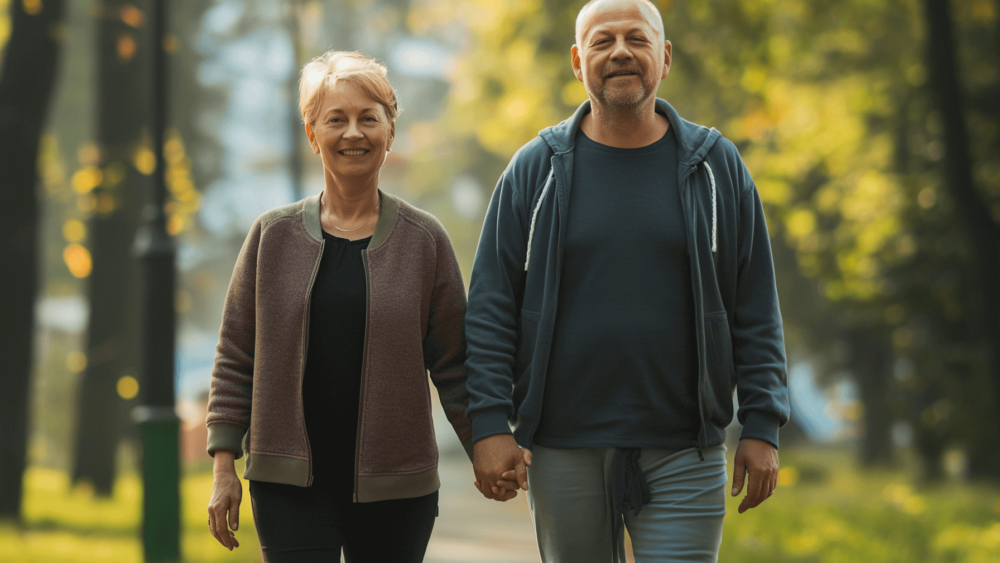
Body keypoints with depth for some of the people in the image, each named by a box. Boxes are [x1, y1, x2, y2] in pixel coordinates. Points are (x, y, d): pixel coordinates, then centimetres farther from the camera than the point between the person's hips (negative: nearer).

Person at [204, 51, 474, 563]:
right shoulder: (274, 236, 5)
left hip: (395, 490, 0)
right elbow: (236, 357, 7)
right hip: (289, 482, 0)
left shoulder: (424, 239, 4)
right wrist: (224, 465, 3)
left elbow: (452, 364, 6)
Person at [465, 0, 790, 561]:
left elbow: (756, 310, 5)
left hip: (683, 453, 0)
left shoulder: (716, 166, 5)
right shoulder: (536, 170, 4)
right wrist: (490, 425, -6)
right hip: (563, 450, 1)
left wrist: (762, 428, -1)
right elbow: (491, 306, 2)